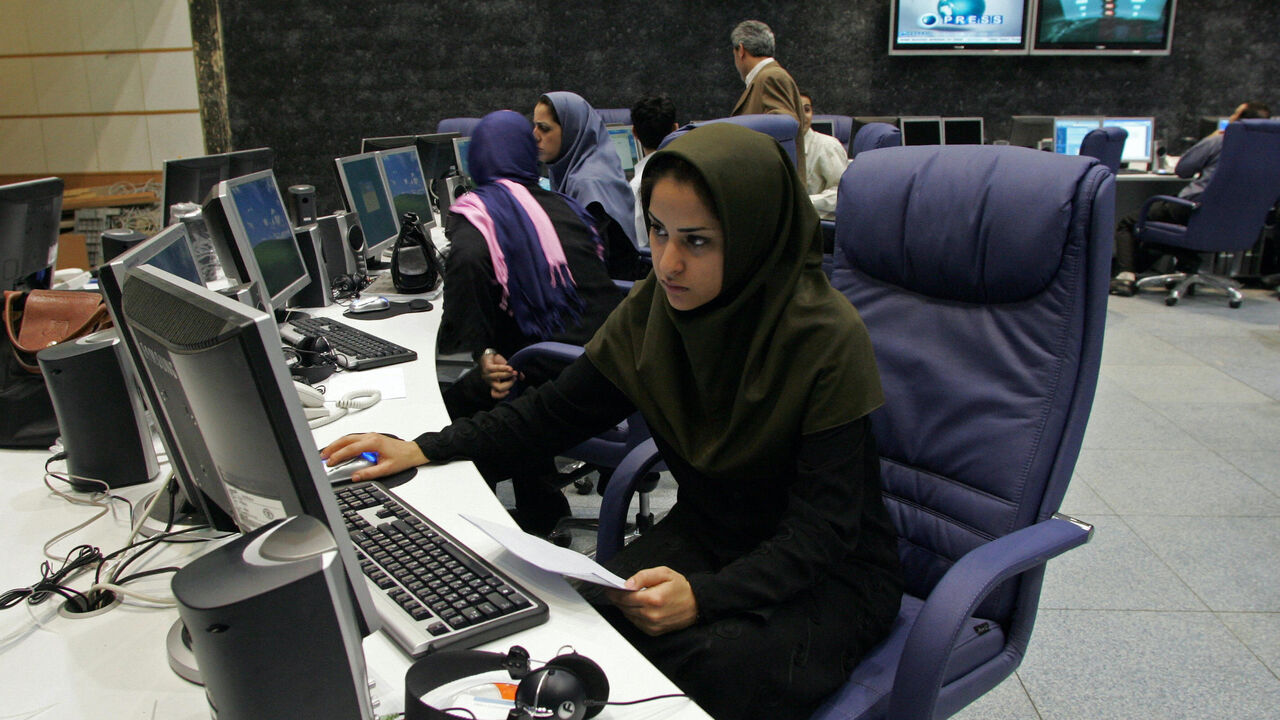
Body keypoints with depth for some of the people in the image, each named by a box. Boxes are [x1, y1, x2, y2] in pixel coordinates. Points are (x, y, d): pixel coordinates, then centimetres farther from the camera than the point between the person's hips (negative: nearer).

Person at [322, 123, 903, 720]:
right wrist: (421, 449, -2)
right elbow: (559, 409, 5)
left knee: (717, 662, -32)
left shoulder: (828, 338, -23)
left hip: (829, 568, -4)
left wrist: (704, 596, -37)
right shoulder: (653, 308, -6)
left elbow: (823, 527, -22)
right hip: (708, 533, 4)